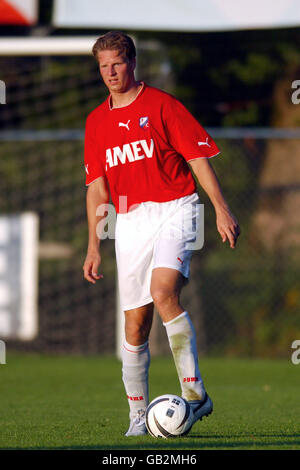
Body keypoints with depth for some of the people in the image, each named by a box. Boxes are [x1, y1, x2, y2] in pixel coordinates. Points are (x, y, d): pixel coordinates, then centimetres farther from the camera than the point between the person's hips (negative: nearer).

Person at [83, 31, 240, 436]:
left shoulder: (161, 105, 0)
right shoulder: (96, 121, 14)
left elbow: (199, 158, -2)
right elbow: (97, 187, 17)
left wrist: (222, 210, -9)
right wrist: (93, 245, 12)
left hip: (174, 209, -4)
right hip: (129, 220, 5)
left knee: (163, 290, -28)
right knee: (135, 323, 2)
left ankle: (194, 391, -24)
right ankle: (138, 415, 11)